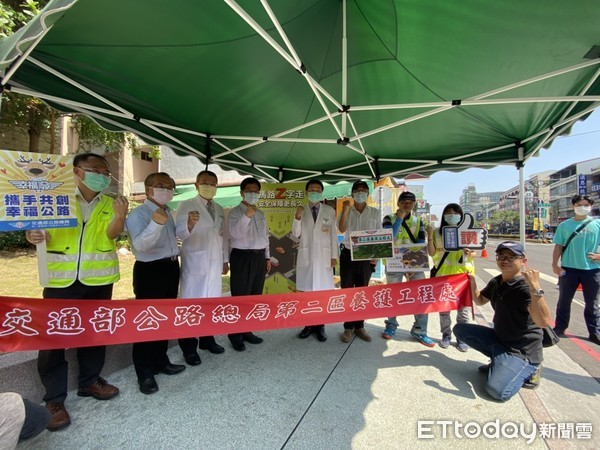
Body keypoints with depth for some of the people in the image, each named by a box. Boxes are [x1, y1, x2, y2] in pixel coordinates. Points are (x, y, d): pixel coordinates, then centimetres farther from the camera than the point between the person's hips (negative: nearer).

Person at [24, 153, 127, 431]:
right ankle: (54, 398, 19)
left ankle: (90, 381, 33)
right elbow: (43, 230, 4)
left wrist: (120, 216, -33)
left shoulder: (110, 204, 3)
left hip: (98, 279, 2)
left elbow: (111, 234, -12)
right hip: (60, 279, -1)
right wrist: (33, 235, -20)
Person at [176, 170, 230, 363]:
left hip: (215, 263, 5)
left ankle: (207, 340, 26)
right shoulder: (186, 205, -4)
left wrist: (225, 259, 14)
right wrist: (190, 224, -36)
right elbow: (180, 233, -15)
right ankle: (189, 348, 13)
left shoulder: (219, 209, 13)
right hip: (195, 263, -5)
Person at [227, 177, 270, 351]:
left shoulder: (261, 214, 14)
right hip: (242, 257, -7)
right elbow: (236, 234, -22)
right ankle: (236, 335, 16)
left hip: (259, 257, 7)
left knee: (255, 296, 13)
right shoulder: (235, 212, -7)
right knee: (240, 297, 0)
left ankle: (247, 331, 28)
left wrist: (267, 257, 14)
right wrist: (247, 216, -33)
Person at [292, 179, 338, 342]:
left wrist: (334, 256, -1)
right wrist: (297, 218, -12)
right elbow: (296, 234, 4)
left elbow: (334, 234, 3)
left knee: (323, 291, 1)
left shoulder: (330, 211, 5)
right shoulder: (302, 211, 8)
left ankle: (320, 325, 13)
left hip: (324, 256, -1)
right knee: (306, 291, 4)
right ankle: (309, 324, 17)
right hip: (305, 256, 1)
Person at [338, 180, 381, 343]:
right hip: (348, 254, -1)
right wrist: (345, 210, -19)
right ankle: (348, 327, 14)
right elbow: (341, 230, -12)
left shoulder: (375, 212, 6)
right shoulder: (346, 211, 3)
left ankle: (359, 326, 22)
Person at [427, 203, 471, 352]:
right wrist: (429, 237, -15)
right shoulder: (437, 233, 3)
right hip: (443, 274, 0)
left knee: (463, 307, 6)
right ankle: (446, 335, 22)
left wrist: (469, 253, -16)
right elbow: (432, 253, -2)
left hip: (463, 274, 0)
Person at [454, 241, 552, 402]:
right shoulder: (496, 282, 3)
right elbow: (480, 300, 20)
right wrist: (472, 283, 3)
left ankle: (528, 369, 5)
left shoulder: (525, 287, -23)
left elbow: (544, 322, -37)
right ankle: (499, 361, 12)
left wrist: (536, 288, -45)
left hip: (522, 350, -8)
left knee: (497, 390, -25)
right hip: (499, 338, 8)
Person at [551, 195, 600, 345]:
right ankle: (559, 328, 21)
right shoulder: (565, 225, 2)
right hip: (568, 268, 0)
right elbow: (558, 246, 2)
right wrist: (555, 264, -4)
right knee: (564, 300, 9)